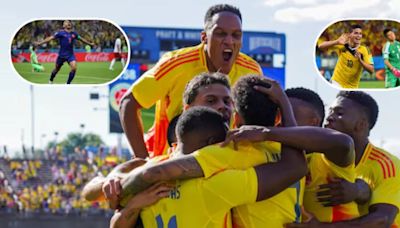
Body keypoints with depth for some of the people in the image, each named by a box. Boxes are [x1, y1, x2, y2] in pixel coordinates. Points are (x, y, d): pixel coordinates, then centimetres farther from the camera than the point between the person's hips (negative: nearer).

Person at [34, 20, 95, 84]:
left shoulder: (74, 33, 6)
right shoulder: (60, 33, -7)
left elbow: (81, 39, 22)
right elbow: (51, 38, -12)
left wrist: (90, 43, 32)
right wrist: (40, 43, -20)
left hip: (70, 54, 3)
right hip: (62, 54, -3)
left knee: (74, 68, -18)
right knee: (57, 69, 12)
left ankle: (68, 84, -4)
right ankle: (50, 81, 40)